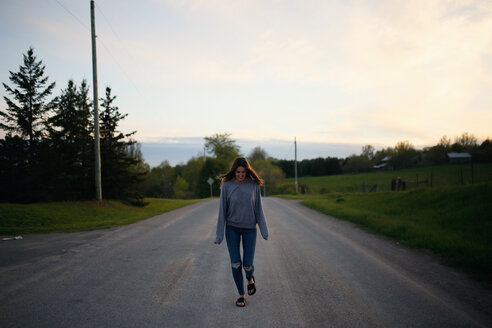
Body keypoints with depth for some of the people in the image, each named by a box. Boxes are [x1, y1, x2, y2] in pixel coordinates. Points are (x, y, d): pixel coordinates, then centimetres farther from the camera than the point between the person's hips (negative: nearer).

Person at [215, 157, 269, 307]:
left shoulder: (253, 185, -6)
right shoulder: (226, 185, -8)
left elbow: (258, 208, 0)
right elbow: (222, 210, -5)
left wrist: (264, 230, -4)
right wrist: (219, 234, -7)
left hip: (249, 228, 0)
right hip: (232, 228, 0)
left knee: (247, 265, -1)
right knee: (235, 264, -3)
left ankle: (250, 278, 34)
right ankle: (241, 294, 17)